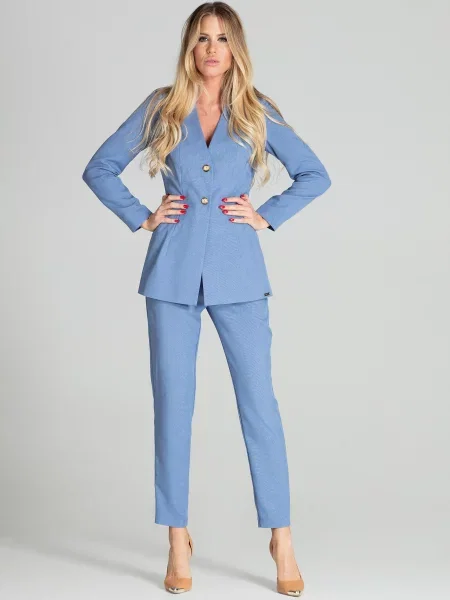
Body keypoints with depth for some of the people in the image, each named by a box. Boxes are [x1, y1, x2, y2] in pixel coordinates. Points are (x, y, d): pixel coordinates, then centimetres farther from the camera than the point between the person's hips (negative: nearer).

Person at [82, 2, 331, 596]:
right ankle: (178, 543, 14)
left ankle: (282, 541, 7)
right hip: (174, 273, 1)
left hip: (237, 273, 0)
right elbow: (100, 168, 12)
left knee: (259, 402, -3)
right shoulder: (161, 106, 6)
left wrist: (268, 216, 3)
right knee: (173, 404, 3)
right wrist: (141, 217, 3)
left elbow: (315, 175, 13)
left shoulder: (258, 112, 6)